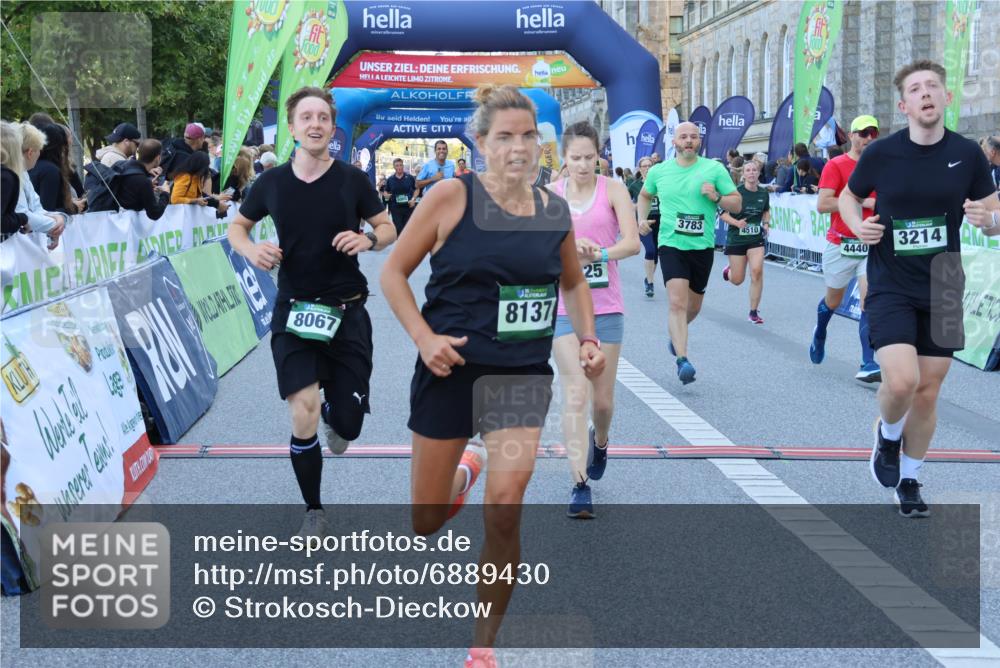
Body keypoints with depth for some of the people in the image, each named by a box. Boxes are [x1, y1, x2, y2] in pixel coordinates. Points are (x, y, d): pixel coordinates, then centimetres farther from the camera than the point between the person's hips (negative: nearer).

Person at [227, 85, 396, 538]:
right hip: (294, 310, 0)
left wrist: (368, 239, -18)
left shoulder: (352, 180, -3)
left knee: (347, 426, 3)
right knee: (303, 420, -13)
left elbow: (389, 229, 5)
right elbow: (238, 226, 13)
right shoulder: (271, 182, -1)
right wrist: (251, 250, -10)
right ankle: (313, 513, 10)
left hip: (346, 311, 0)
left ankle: (332, 414, 44)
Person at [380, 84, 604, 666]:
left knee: (505, 512, -13)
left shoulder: (555, 211, 1)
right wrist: (424, 337, -15)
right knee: (426, 522, 10)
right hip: (452, 367, -1)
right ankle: (463, 472, 49)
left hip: (523, 375, 1)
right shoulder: (452, 197, -10)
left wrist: (587, 338, 6)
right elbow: (394, 273, -3)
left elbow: (573, 281, 20)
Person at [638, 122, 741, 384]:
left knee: (693, 306, 15)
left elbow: (737, 204, 2)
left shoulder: (714, 169, 0)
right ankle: (682, 360, -21)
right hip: (671, 244, -1)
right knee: (678, 302, -18)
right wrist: (642, 221, 12)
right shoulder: (659, 171, 5)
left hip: (703, 246, 2)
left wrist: (717, 197, -17)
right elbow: (645, 196, 25)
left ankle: (676, 335, 46)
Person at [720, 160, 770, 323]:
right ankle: (729, 271, 46)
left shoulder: (763, 194, 1)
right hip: (736, 238, -2)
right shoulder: (736, 192, -12)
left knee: (757, 271, -17)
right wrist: (737, 223, -25)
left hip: (756, 239, 2)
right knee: (737, 280, 5)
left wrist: (766, 223, 2)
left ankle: (754, 312, -4)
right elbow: (723, 213, -10)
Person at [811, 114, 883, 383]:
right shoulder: (836, 166, -7)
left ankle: (868, 365, -15)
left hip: (871, 246, 2)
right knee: (833, 301, 16)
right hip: (841, 245, -2)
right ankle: (820, 333, 49)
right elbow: (822, 204, -18)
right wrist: (861, 201, -20)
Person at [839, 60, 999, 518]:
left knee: (927, 392, 8)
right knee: (901, 381, -20)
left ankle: (908, 480, 29)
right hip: (890, 287, -2)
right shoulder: (880, 154, -7)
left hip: (942, 289, 2)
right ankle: (888, 435, 15)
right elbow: (848, 196, 11)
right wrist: (858, 225, -11)